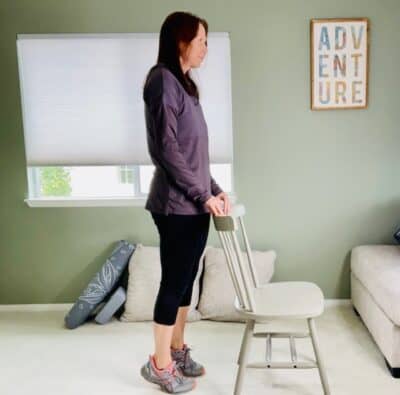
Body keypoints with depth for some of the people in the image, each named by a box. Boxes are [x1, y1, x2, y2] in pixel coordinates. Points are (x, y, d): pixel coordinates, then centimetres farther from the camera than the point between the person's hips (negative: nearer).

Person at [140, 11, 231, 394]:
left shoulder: (184, 83, 15)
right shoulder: (163, 81, -13)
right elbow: (166, 148, -19)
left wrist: (213, 189, 12)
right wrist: (203, 194, -15)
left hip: (194, 202, 9)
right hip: (176, 203, -9)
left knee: (186, 278, 15)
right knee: (174, 280, 1)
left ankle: (177, 350, 30)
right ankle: (159, 363, 17)